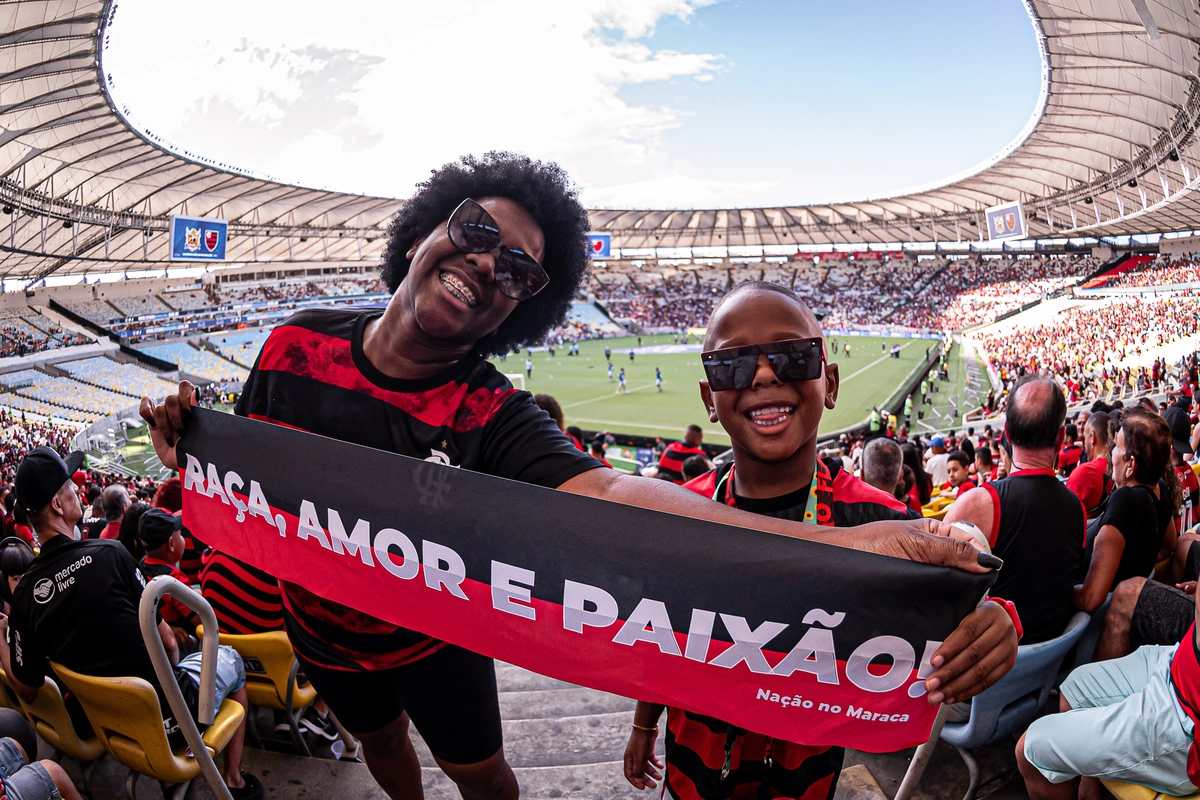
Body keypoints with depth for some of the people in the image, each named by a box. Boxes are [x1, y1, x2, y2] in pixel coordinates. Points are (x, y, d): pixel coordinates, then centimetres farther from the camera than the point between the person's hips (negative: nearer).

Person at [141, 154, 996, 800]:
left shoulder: (487, 417, -32)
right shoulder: (298, 343, -20)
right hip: (320, 628, 4)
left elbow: (609, 494, -50)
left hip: (431, 633, -3)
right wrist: (185, 439, -28)